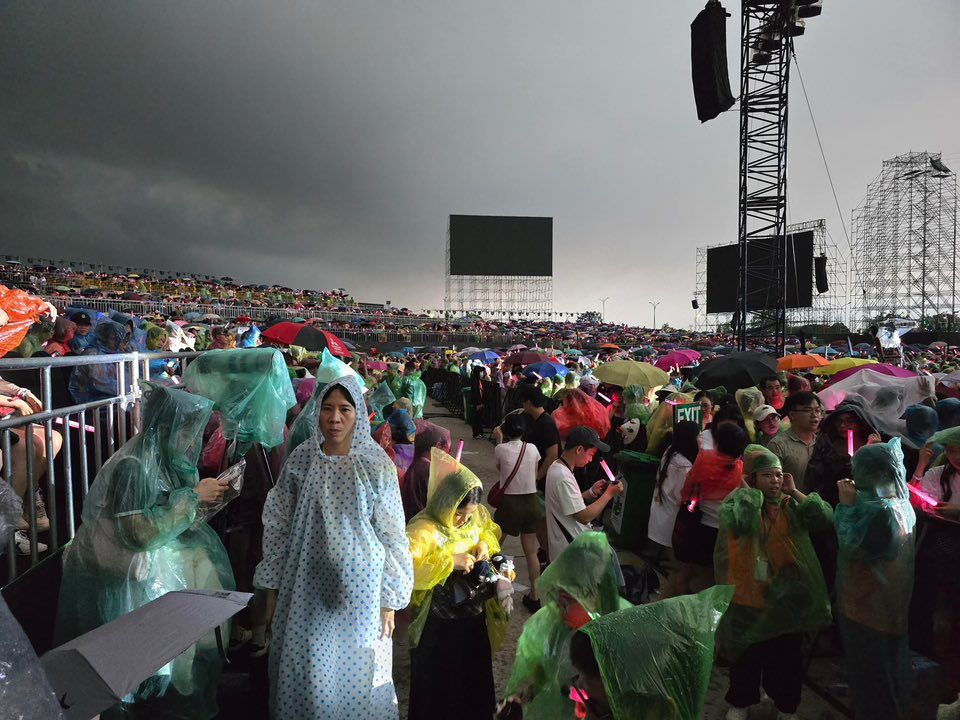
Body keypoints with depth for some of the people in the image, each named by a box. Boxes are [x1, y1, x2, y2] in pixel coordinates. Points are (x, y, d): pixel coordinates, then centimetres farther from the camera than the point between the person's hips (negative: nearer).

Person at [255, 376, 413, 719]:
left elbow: (392, 535, -5)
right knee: (305, 671, 12)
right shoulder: (300, 460, -2)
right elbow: (278, 526, 5)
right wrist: (272, 587, 6)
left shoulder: (377, 465, -9)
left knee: (355, 669, 11)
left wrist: (390, 600, -5)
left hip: (358, 587, -2)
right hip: (307, 587, 2)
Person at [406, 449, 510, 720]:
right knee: (438, 687, 14)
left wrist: (485, 543, -9)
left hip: (475, 618, 6)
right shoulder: (423, 529, -27)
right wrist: (450, 562, -34)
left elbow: (490, 529, 14)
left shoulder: (476, 516, -8)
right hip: (438, 626, -6)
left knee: (475, 678, 25)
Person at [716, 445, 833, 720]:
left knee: (786, 656, 19)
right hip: (748, 595, -2)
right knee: (746, 655, 17)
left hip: (786, 598, 2)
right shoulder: (739, 501, -12)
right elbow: (735, 522, -34)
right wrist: (750, 491, -22)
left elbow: (825, 518, -19)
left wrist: (794, 492, -13)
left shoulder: (791, 506, -4)